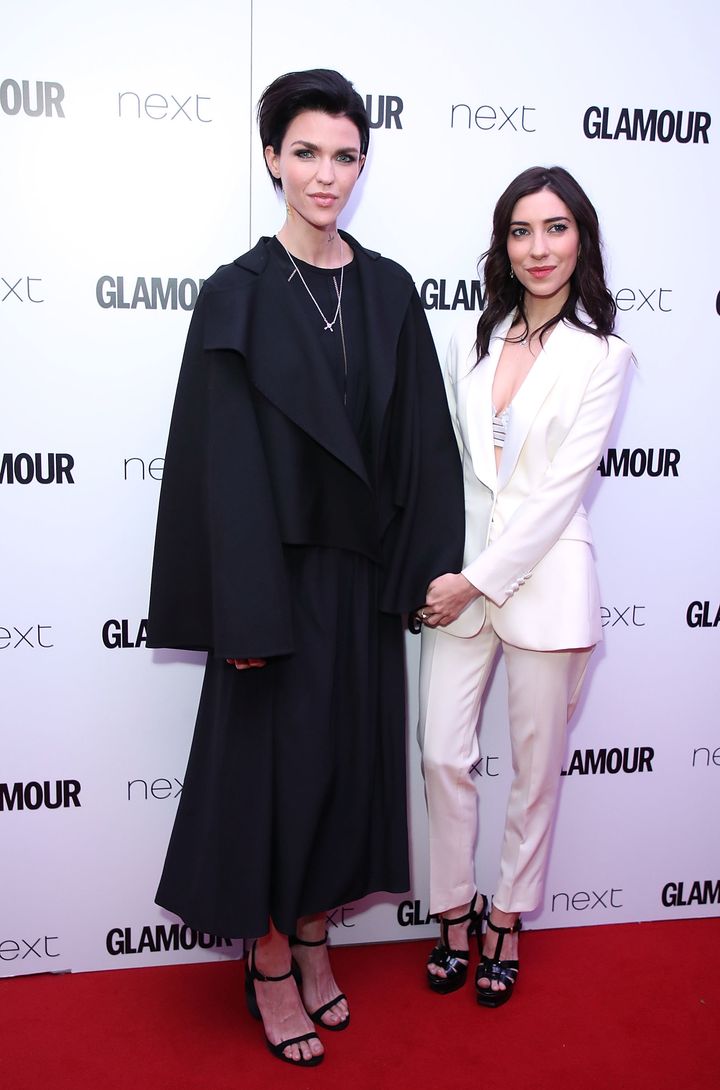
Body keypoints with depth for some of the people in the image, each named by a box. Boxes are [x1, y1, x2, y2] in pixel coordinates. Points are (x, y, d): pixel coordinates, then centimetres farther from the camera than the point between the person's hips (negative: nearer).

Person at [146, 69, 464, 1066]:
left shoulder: (389, 290, 6)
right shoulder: (237, 296, -6)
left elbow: (421, 437, 6)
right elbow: (224, 461, -11)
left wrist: (427, 562, 1)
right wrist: (245, 613, -15)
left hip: (364, 571, 4)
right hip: (278, 571, -4)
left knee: (348, 751, 13)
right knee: (274, 757, 6)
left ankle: (314, 938, 34)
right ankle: (271, 966, 26)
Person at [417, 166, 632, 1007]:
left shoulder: (600, 356, -4)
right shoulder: (471, 342, 8)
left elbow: (560, 488, -10)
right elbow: (449, 460, 8)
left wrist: (478, 580, -13)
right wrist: (445, 570, -1)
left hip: (544, 578, -3)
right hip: (458, 575, 3)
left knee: (535, 765, 9)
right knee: (443, 755, 4)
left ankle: (507, 918, 30)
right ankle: (453, 908, 27)